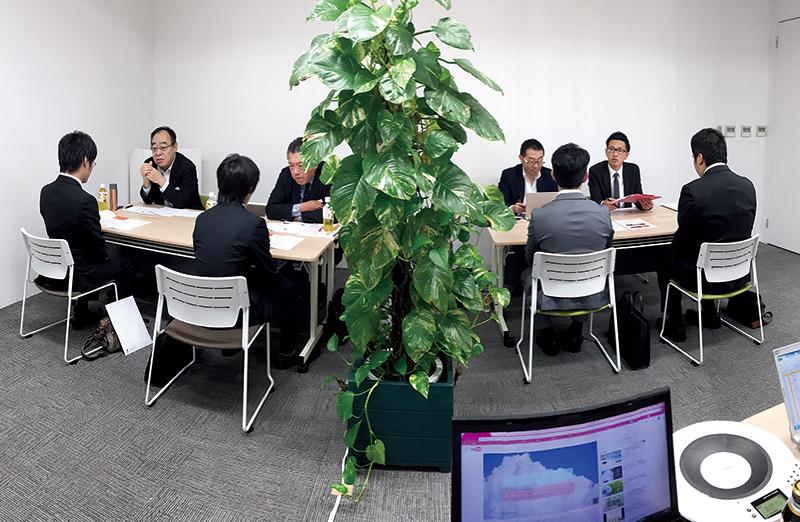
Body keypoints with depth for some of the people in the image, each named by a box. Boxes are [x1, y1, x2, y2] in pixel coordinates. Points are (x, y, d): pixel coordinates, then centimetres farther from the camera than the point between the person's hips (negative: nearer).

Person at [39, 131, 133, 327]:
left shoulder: (46, 191, -4)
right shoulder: (84, 200, -28)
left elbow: (60, 229, 7)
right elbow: (98, 246, -18)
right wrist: (104, 258, 5)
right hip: (77, 275, -7)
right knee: (125, 266, 17)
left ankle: (82, 314, 36)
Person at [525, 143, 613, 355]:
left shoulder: (540, 216, -22)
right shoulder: (603, 214, -16)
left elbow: (530, 259, -4)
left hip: (553, 298, -2)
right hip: (592, 297, 2)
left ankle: (547, 333, 30)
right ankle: (576, 333, 32)